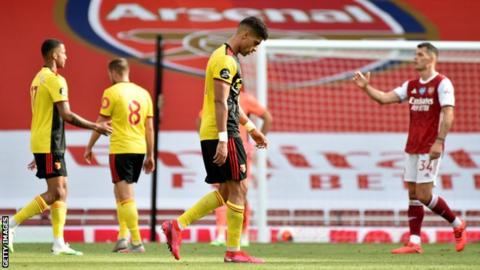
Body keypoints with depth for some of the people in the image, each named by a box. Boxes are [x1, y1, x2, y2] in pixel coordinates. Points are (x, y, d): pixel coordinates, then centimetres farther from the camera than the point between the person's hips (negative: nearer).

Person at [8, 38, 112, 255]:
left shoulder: (38, 79, 17)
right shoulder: (55, 80, -13)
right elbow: (66, 115, -20)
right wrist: (96, 127, -12)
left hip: (42, 143, 10)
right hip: (49, 145, -10)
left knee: (61, 191, 8)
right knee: (55, 192, -10)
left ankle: (59, 243, 4)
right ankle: (11, 225, -13)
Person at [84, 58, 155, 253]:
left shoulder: (112, 92, -6)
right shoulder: (143, 93, 10)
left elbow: (100, 123, -3)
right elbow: (149, 128, 11)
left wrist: (89, 147, 8)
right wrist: (150, 156, 16)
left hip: (120, 149, -6)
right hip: (139, 149, 6)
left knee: (126, 197, -5)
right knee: (120, 192, 19)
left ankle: (137, 243, -10)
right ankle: (122, 237, 12)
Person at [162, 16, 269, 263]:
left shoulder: (226, 57, 19)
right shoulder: (226, 60, -13)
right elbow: (220, 102, -21)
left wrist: (251, 128, 29)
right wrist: (223, 140, -26)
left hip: (210, 134, 10)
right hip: (221, 134, -10)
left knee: (226, 192, 12)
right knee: (238, 189, -4)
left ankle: (177, 226, 7)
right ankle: (233, 252, -1)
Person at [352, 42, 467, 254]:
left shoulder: (442, 83, -8)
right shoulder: (411, 85, 14)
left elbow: (448, 115, -15)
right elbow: (384, 98, 11)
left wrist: (439, 141, -24)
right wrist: (366, 87, -3)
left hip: (429, 148, -8)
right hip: (412, 147, 8)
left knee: (423, 195, -10)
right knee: (413, 194, 4)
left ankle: (457, 225, 9)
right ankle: (414, 243, 3)